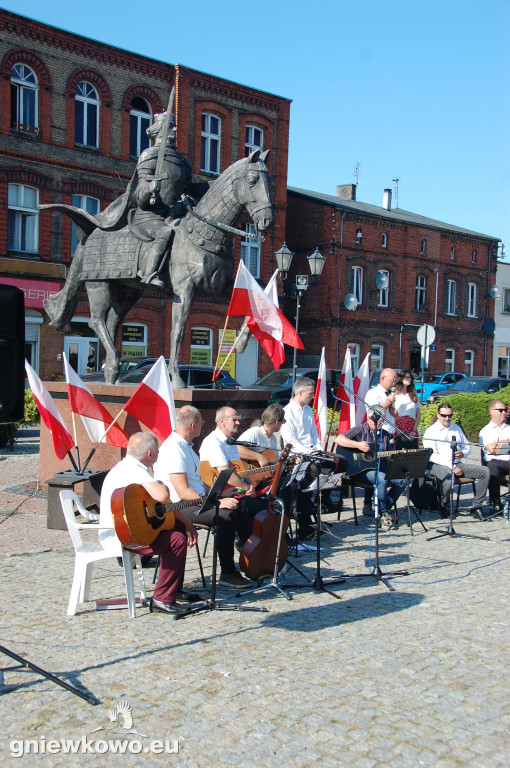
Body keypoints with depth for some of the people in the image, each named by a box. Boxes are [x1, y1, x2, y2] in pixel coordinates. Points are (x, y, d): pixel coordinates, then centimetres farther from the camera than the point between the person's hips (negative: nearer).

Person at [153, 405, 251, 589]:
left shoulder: (186, 446, 18)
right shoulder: (174, 449, -16)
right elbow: (183, 492, -23)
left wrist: (220, 495, 8)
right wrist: (217, 502, -25)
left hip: (196, 500, 10)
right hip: (179, 507, -10)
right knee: (226, 515, -27)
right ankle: (227, 574, -16)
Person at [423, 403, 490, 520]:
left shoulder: (456, 428, 20)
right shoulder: (431, 431, -1)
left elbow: (467, 446, 26)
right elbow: (431, 455, -11)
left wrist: (463, 453, -1)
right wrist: (451, 467, -18)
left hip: (458, 464, 6)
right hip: (439, 465, -6)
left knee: (485, 471, -14)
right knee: (448, 478, -39)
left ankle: (476, 507, -9)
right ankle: (444, 506, -8)